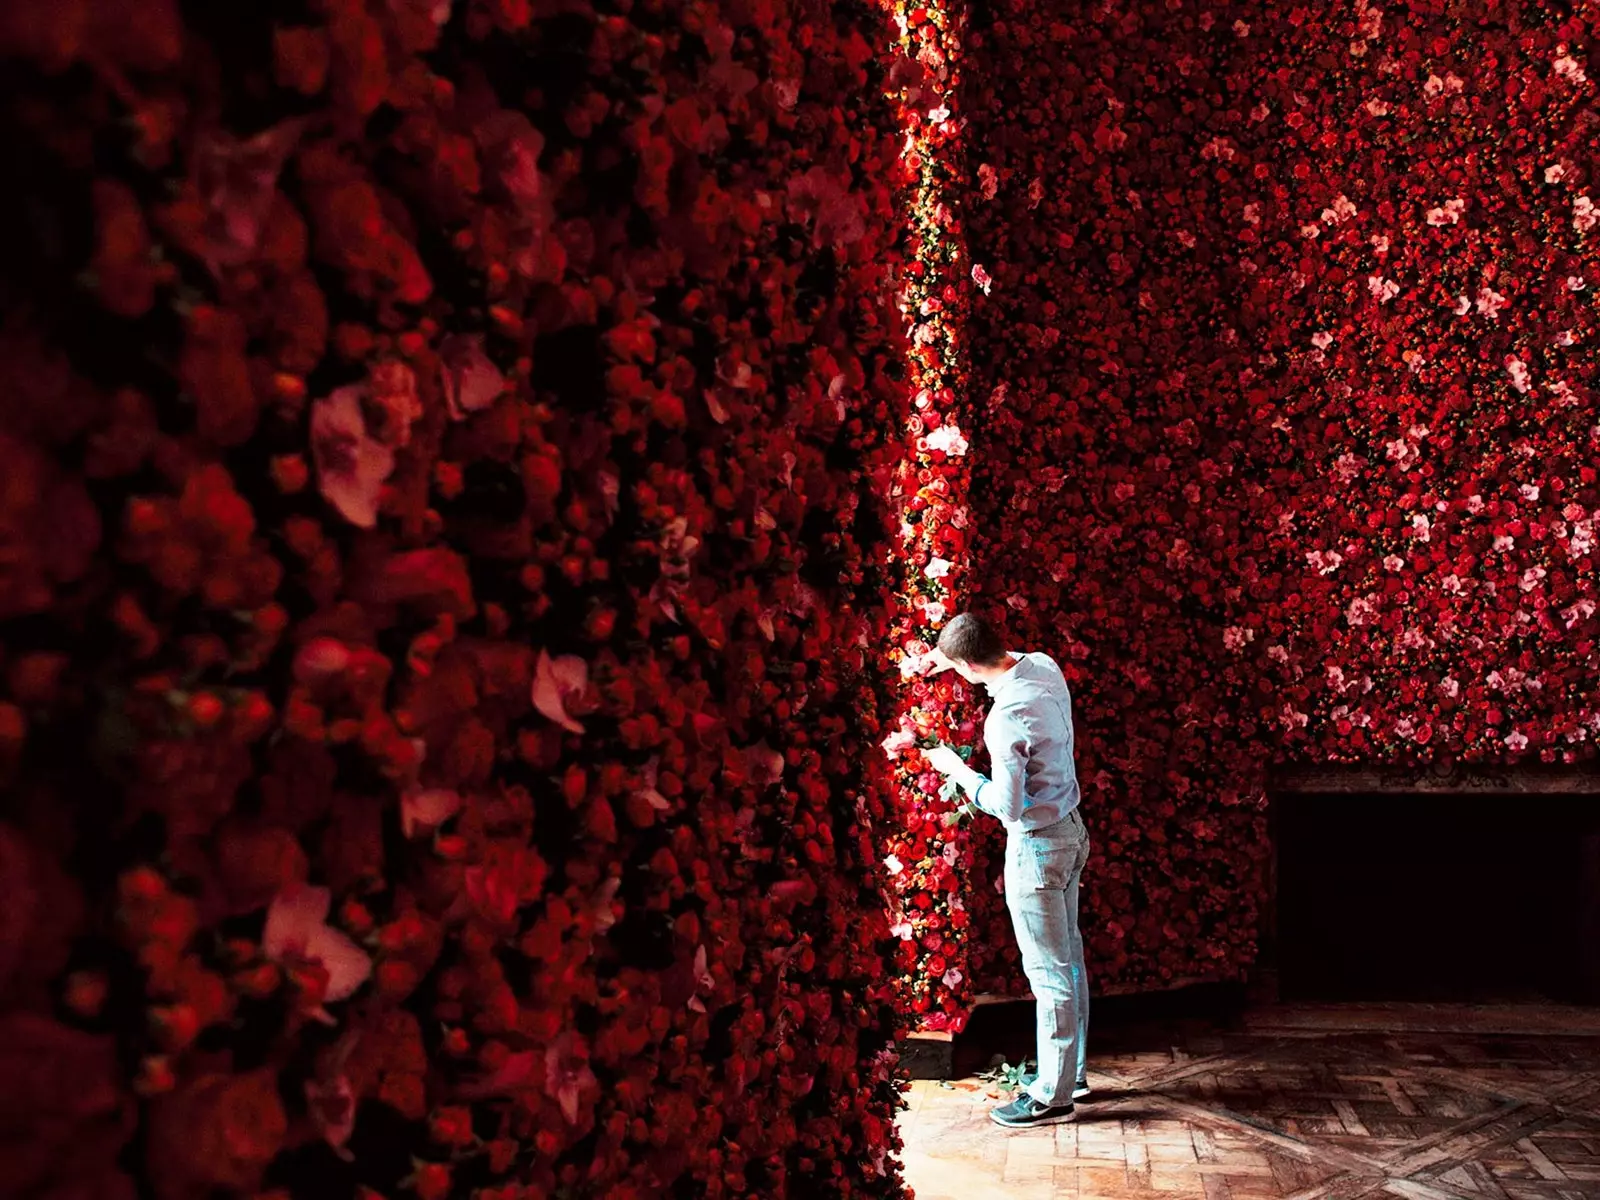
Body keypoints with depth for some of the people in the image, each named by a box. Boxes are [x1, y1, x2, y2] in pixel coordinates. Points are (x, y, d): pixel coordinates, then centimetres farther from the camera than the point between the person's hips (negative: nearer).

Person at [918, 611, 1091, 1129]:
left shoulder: (1005, 718, -29)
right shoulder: (1044, 666, -3)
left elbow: (1006, 805, -26)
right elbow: (1012, 661, 22)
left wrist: (955, 767, -13)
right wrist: (950, 653, 19)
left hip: (1036, 845, -9)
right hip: (1069, 830, 9)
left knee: (1049, 970, 1)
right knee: (1068, 954, 18)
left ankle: (1053, 1096, 12)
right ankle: (1072, 1072, 31)